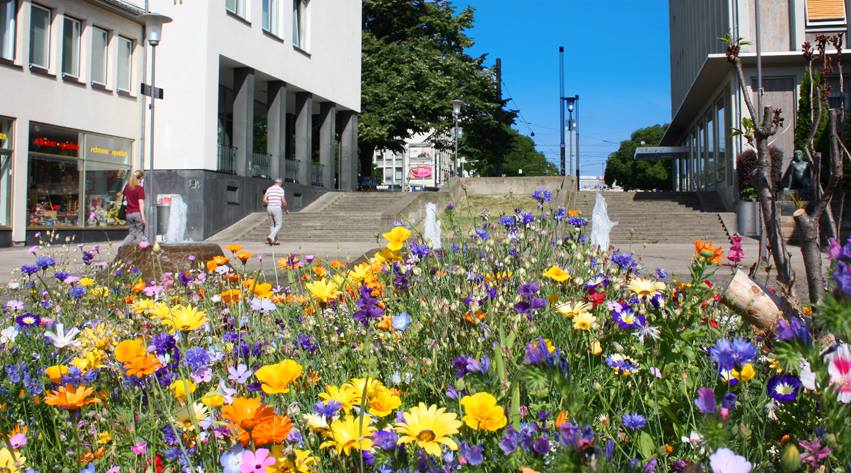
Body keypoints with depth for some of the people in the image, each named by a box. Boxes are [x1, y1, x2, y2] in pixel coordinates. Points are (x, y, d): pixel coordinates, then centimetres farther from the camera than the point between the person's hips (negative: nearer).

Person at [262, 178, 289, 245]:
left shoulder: (269, 189, 11)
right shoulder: (281, 189, -5)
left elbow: (264, 200, 5)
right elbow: (283, 201, -10)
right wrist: (287, 209, 6)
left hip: (269, 208, 6)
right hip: (277, 209, -6)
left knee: (272, 225, 16)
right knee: (279, 225, 0)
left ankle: (275, 240, 12)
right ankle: (271, 236, -21)